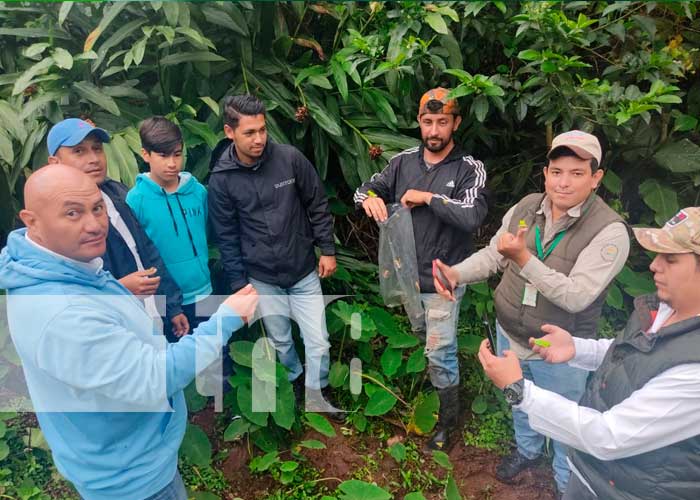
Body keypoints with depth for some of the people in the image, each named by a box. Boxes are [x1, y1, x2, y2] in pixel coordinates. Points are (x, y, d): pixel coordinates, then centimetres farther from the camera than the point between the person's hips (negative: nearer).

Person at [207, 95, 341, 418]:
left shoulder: (290, 158, -11)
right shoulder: (221, 179, -10)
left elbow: (318, 205, -1)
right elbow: (226, 236, -3)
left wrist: (327, 249, 0)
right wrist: (239, 283, -1)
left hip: (304, 270, 0)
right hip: (262, 278, 0)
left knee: (318, 341, 4)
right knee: (280, 340, 17)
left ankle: (316, 392, 30)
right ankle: (296, 379, 47)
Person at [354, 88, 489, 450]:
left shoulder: (470, 169, -12)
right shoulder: (403, 162, 1)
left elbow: (472, 216, -27)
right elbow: (366, 189, 4)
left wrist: (427, 197, -22)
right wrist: (369, 197, -20)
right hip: (405, 273, 5)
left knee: (439, 353, 4)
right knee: (420, 341, 25)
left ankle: (448, 418, 28)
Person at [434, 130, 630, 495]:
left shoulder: (609, 231, -24)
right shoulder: (525, 207, -7)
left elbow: (576, 297, -30)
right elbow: (491, 255, 0)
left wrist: (523, 258, -38)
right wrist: (456, 273, -18)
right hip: (509, 335, 5)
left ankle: (567, 484, 49)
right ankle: (527, 449, 60)